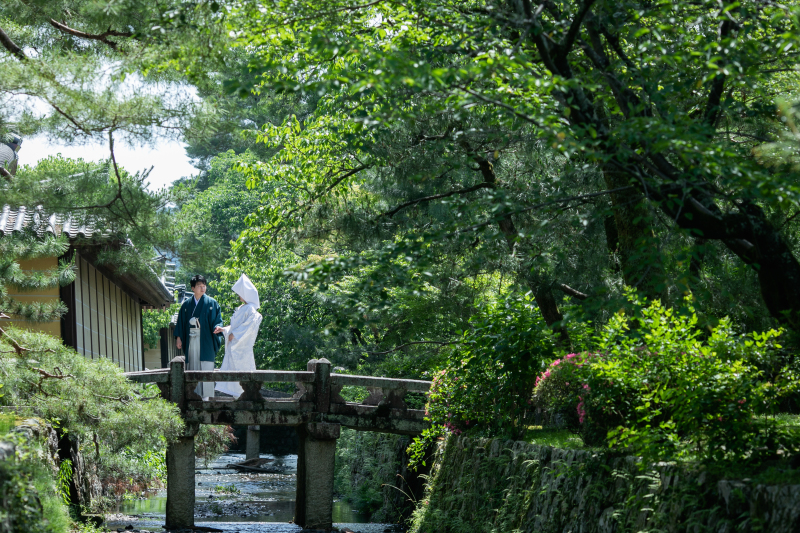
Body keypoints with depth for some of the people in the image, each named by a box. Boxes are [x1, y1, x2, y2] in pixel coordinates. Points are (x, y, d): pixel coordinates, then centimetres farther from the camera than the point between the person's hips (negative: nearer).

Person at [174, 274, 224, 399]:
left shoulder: (211, 303, 5)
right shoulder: (187, 305, 13)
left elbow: (217, 320, 2)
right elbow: (181, 322, 13)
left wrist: (216, 327, -20)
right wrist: (178, 337, 5)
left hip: (205, 341, -3)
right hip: (191, 340, 3)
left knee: (205, 367, -7)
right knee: (192, 367, 1)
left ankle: (205, 395, -7)